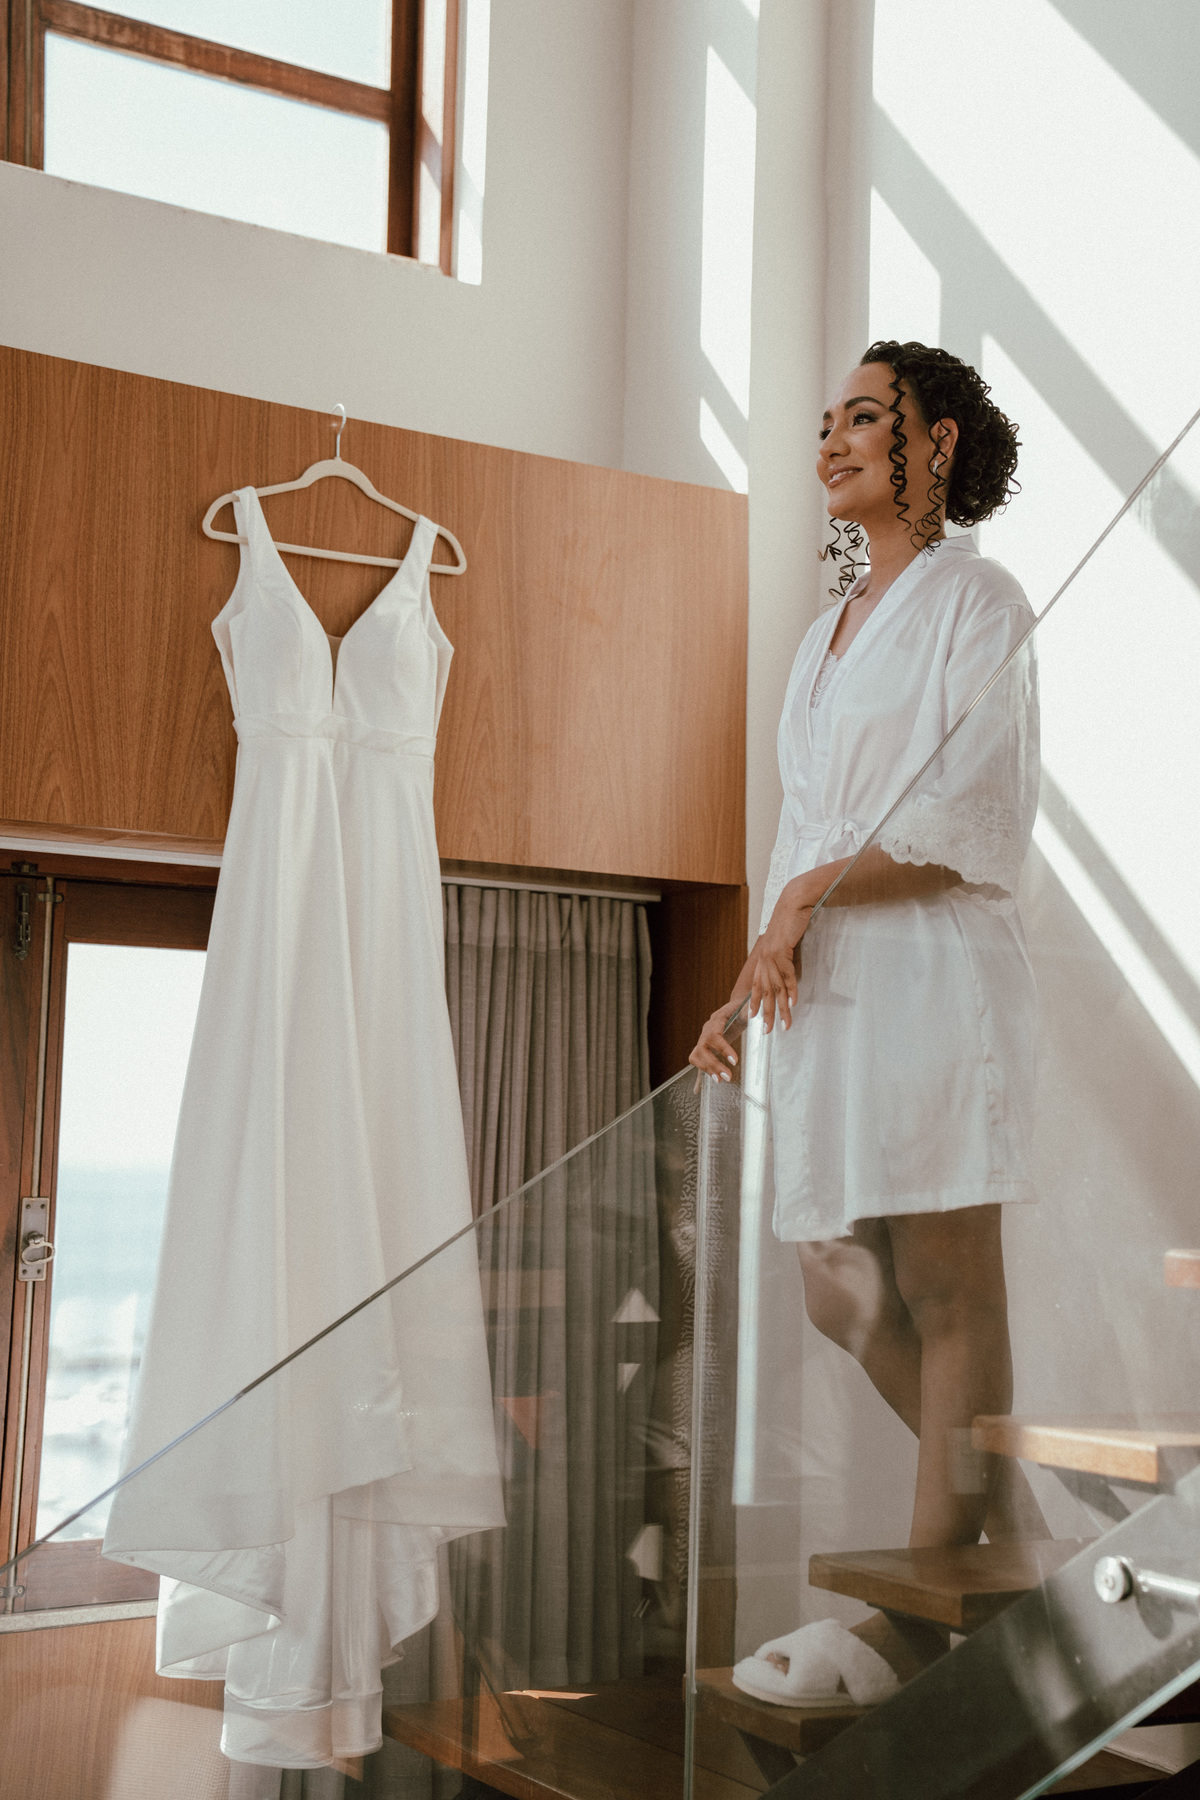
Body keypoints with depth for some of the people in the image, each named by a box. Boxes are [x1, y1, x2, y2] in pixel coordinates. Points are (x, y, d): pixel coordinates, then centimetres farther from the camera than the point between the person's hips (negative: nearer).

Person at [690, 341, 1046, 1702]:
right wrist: (746, 990, 14)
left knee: (948, 1295, -2)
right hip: (824, 988, 8)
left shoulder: (976, 602, -1)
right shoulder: (829, 632, 21)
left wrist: (808, 900, -9)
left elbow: (978, 826, -11)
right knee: (843, 1300, 8)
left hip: (930, 971, -8)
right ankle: (1018, 1529, 25)